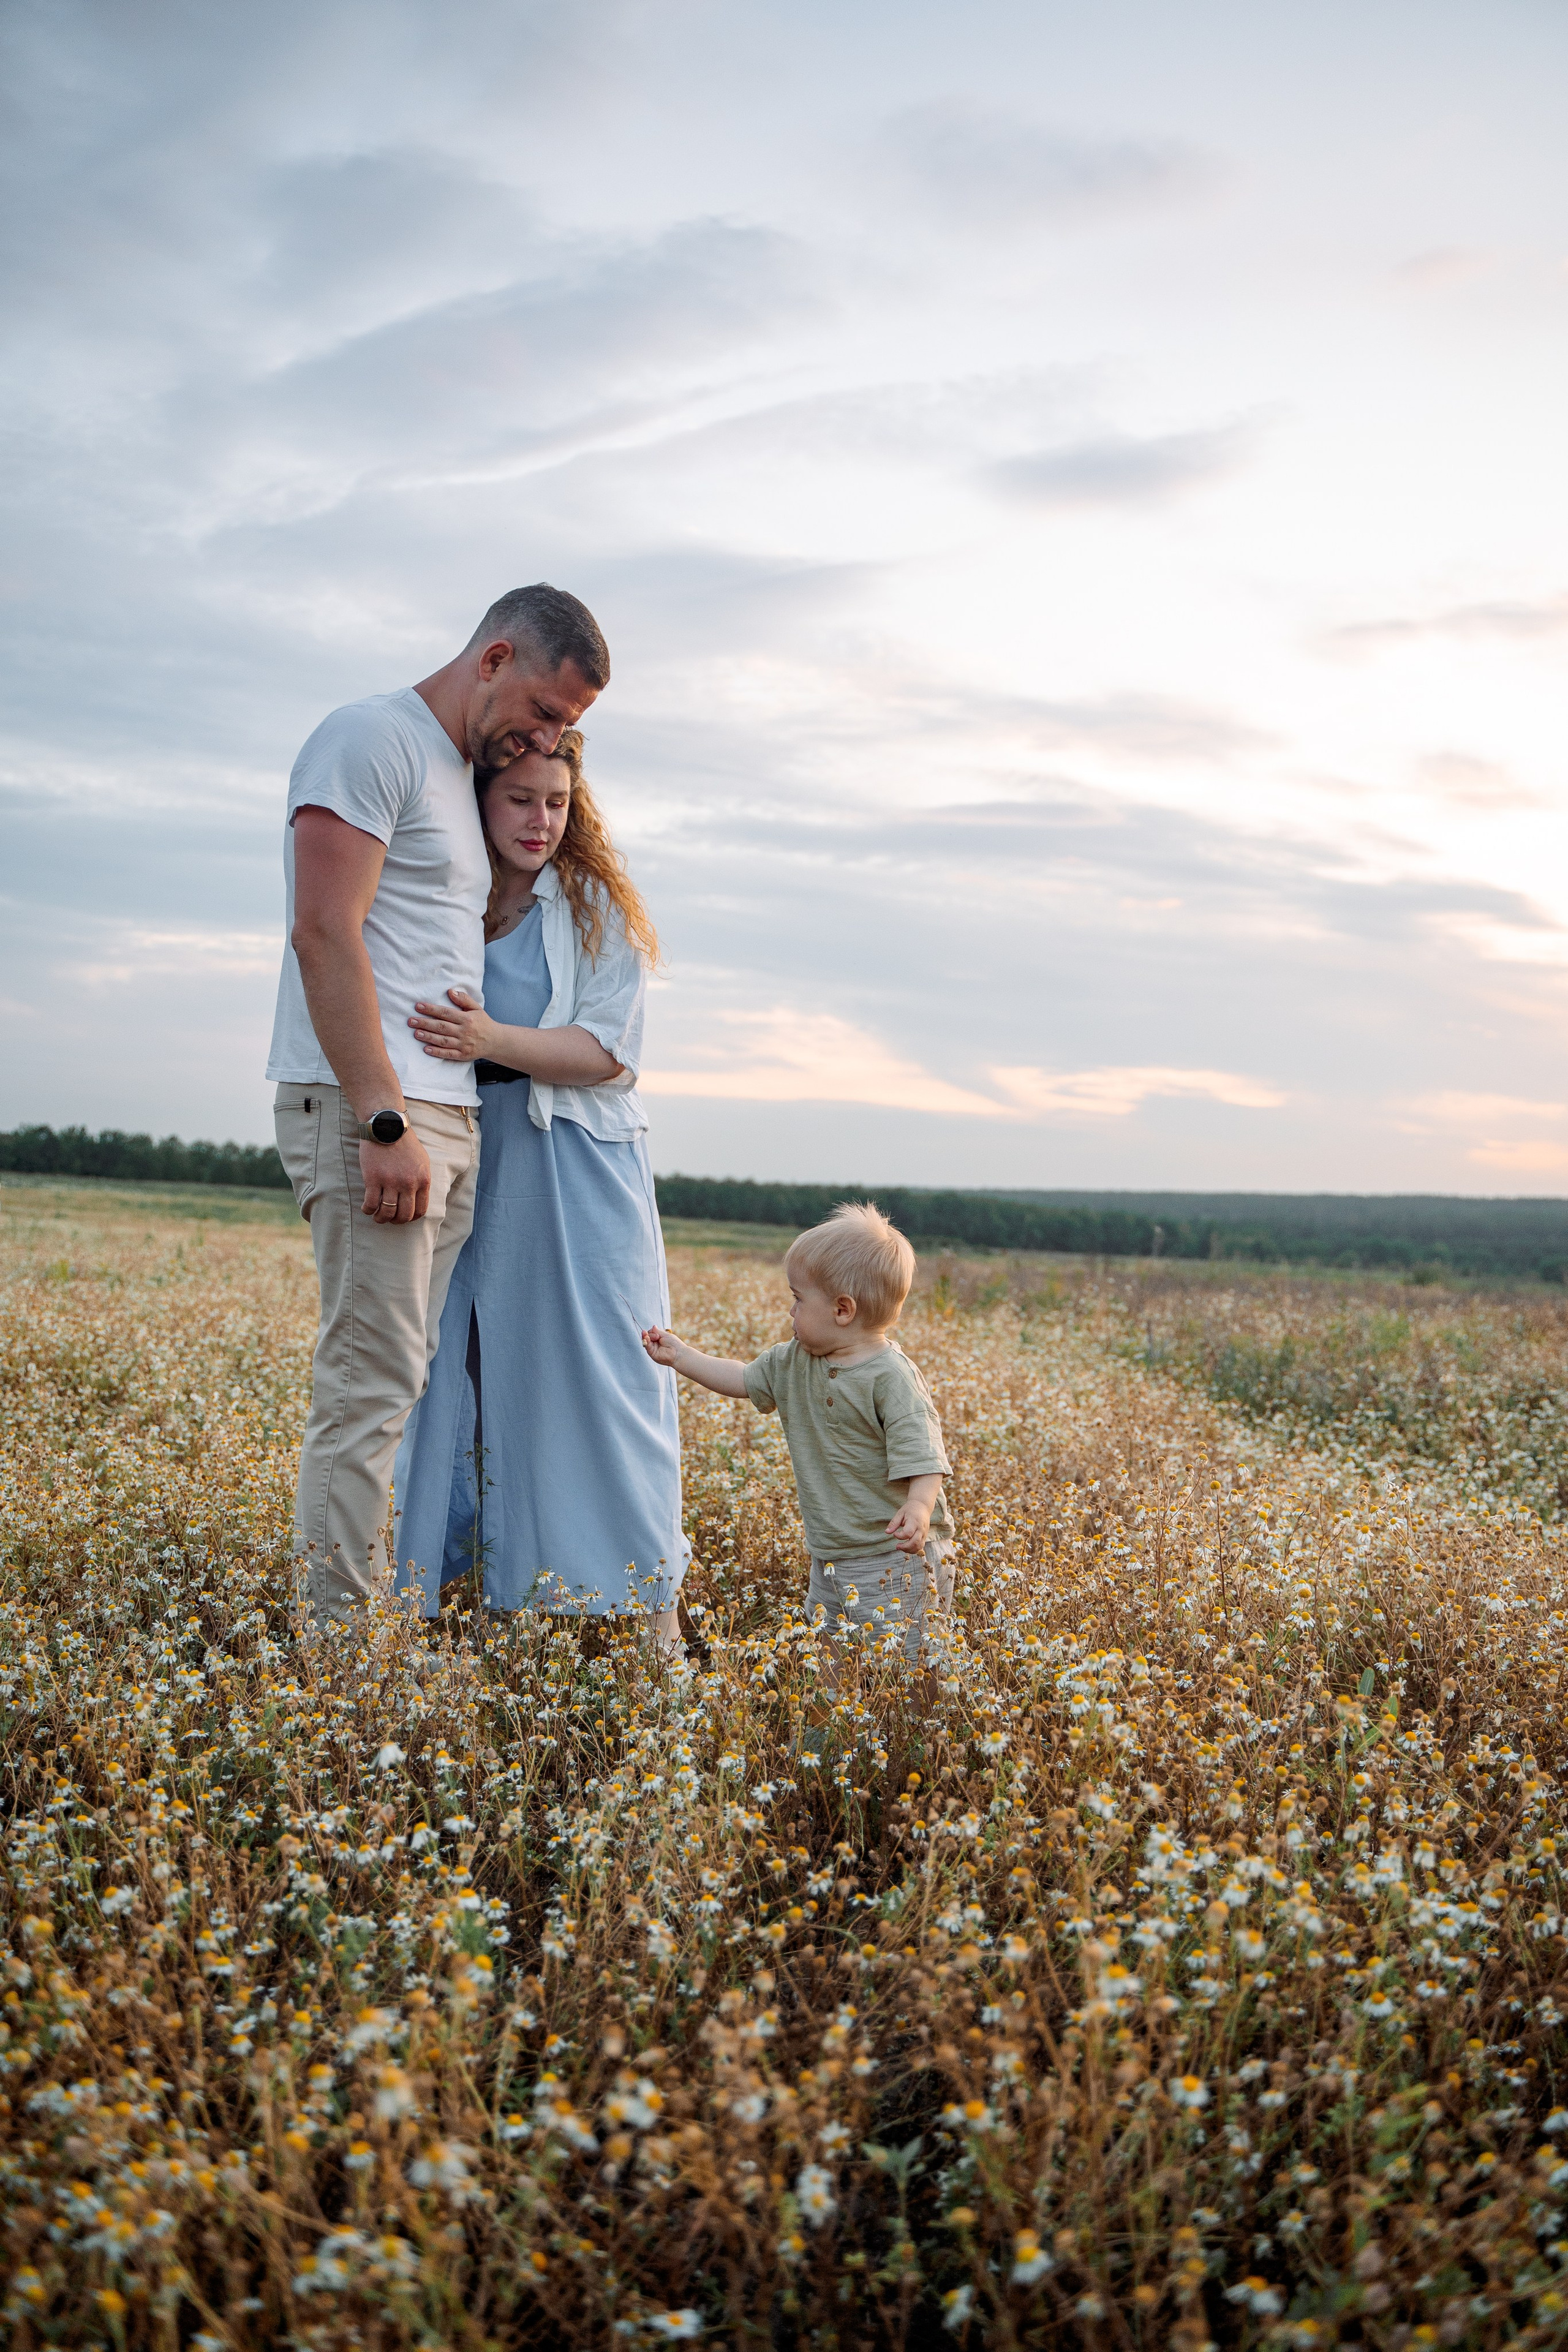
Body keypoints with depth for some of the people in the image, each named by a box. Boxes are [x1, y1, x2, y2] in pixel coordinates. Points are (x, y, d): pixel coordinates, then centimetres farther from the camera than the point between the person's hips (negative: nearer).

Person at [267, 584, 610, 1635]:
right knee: (374, 1387, -11)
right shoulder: (374, 740, -6)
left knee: (423, 1383, 7)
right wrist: (385, 1120, -21)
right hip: (369, 1112, -9)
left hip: (450, 1117, 9)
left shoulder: (466, 775, 23)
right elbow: (326, 934, -16)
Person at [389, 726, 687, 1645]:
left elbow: (606, 1051, -9)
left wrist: (490, 1038, -24)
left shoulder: (601, 908, 0)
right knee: (458, 1367, 5)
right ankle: (427, 1589, 14)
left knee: (597, 1371, -1)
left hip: (580, 1172, -2)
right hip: (466, 1165, 3)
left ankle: (653, 1604, 7)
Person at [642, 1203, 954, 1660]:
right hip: (830, 1560, 8)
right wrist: (681, 1356, 24)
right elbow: (745, 1379, 23)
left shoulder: (890, 1375, -19)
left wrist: (919, 1507, -41)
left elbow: (921, 1454, -25)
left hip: (895, 1558, -8)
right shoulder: (795, 1364, 7)